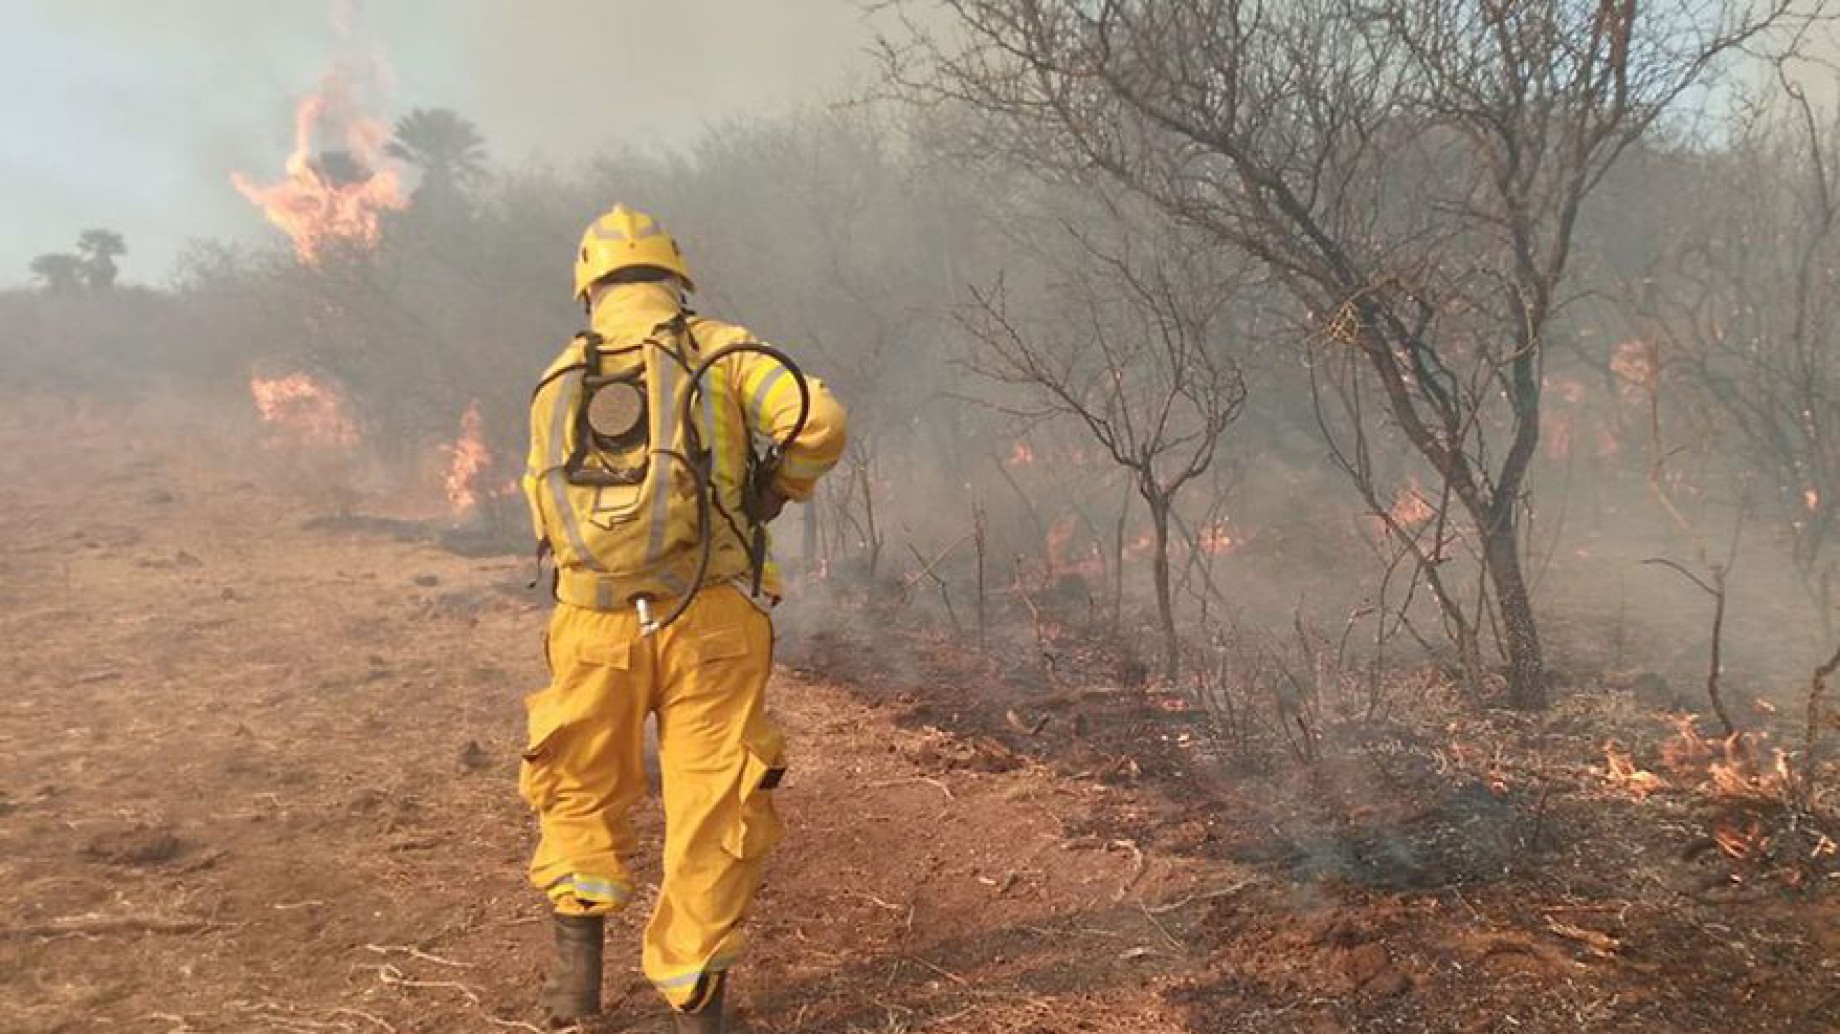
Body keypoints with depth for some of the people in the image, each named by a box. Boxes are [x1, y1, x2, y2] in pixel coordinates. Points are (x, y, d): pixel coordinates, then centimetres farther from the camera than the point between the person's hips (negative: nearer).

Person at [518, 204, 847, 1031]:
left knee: (581, 791, 25)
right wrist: (776, 487, 7)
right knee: (713, 816, 8)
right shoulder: (719, 350, 4)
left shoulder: (556, 382, 14)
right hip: (709, 621, -3)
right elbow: (818, 421, -11)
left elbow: (549, 516, 14)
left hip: (596, 623, 3)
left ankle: (578, 961, 22)